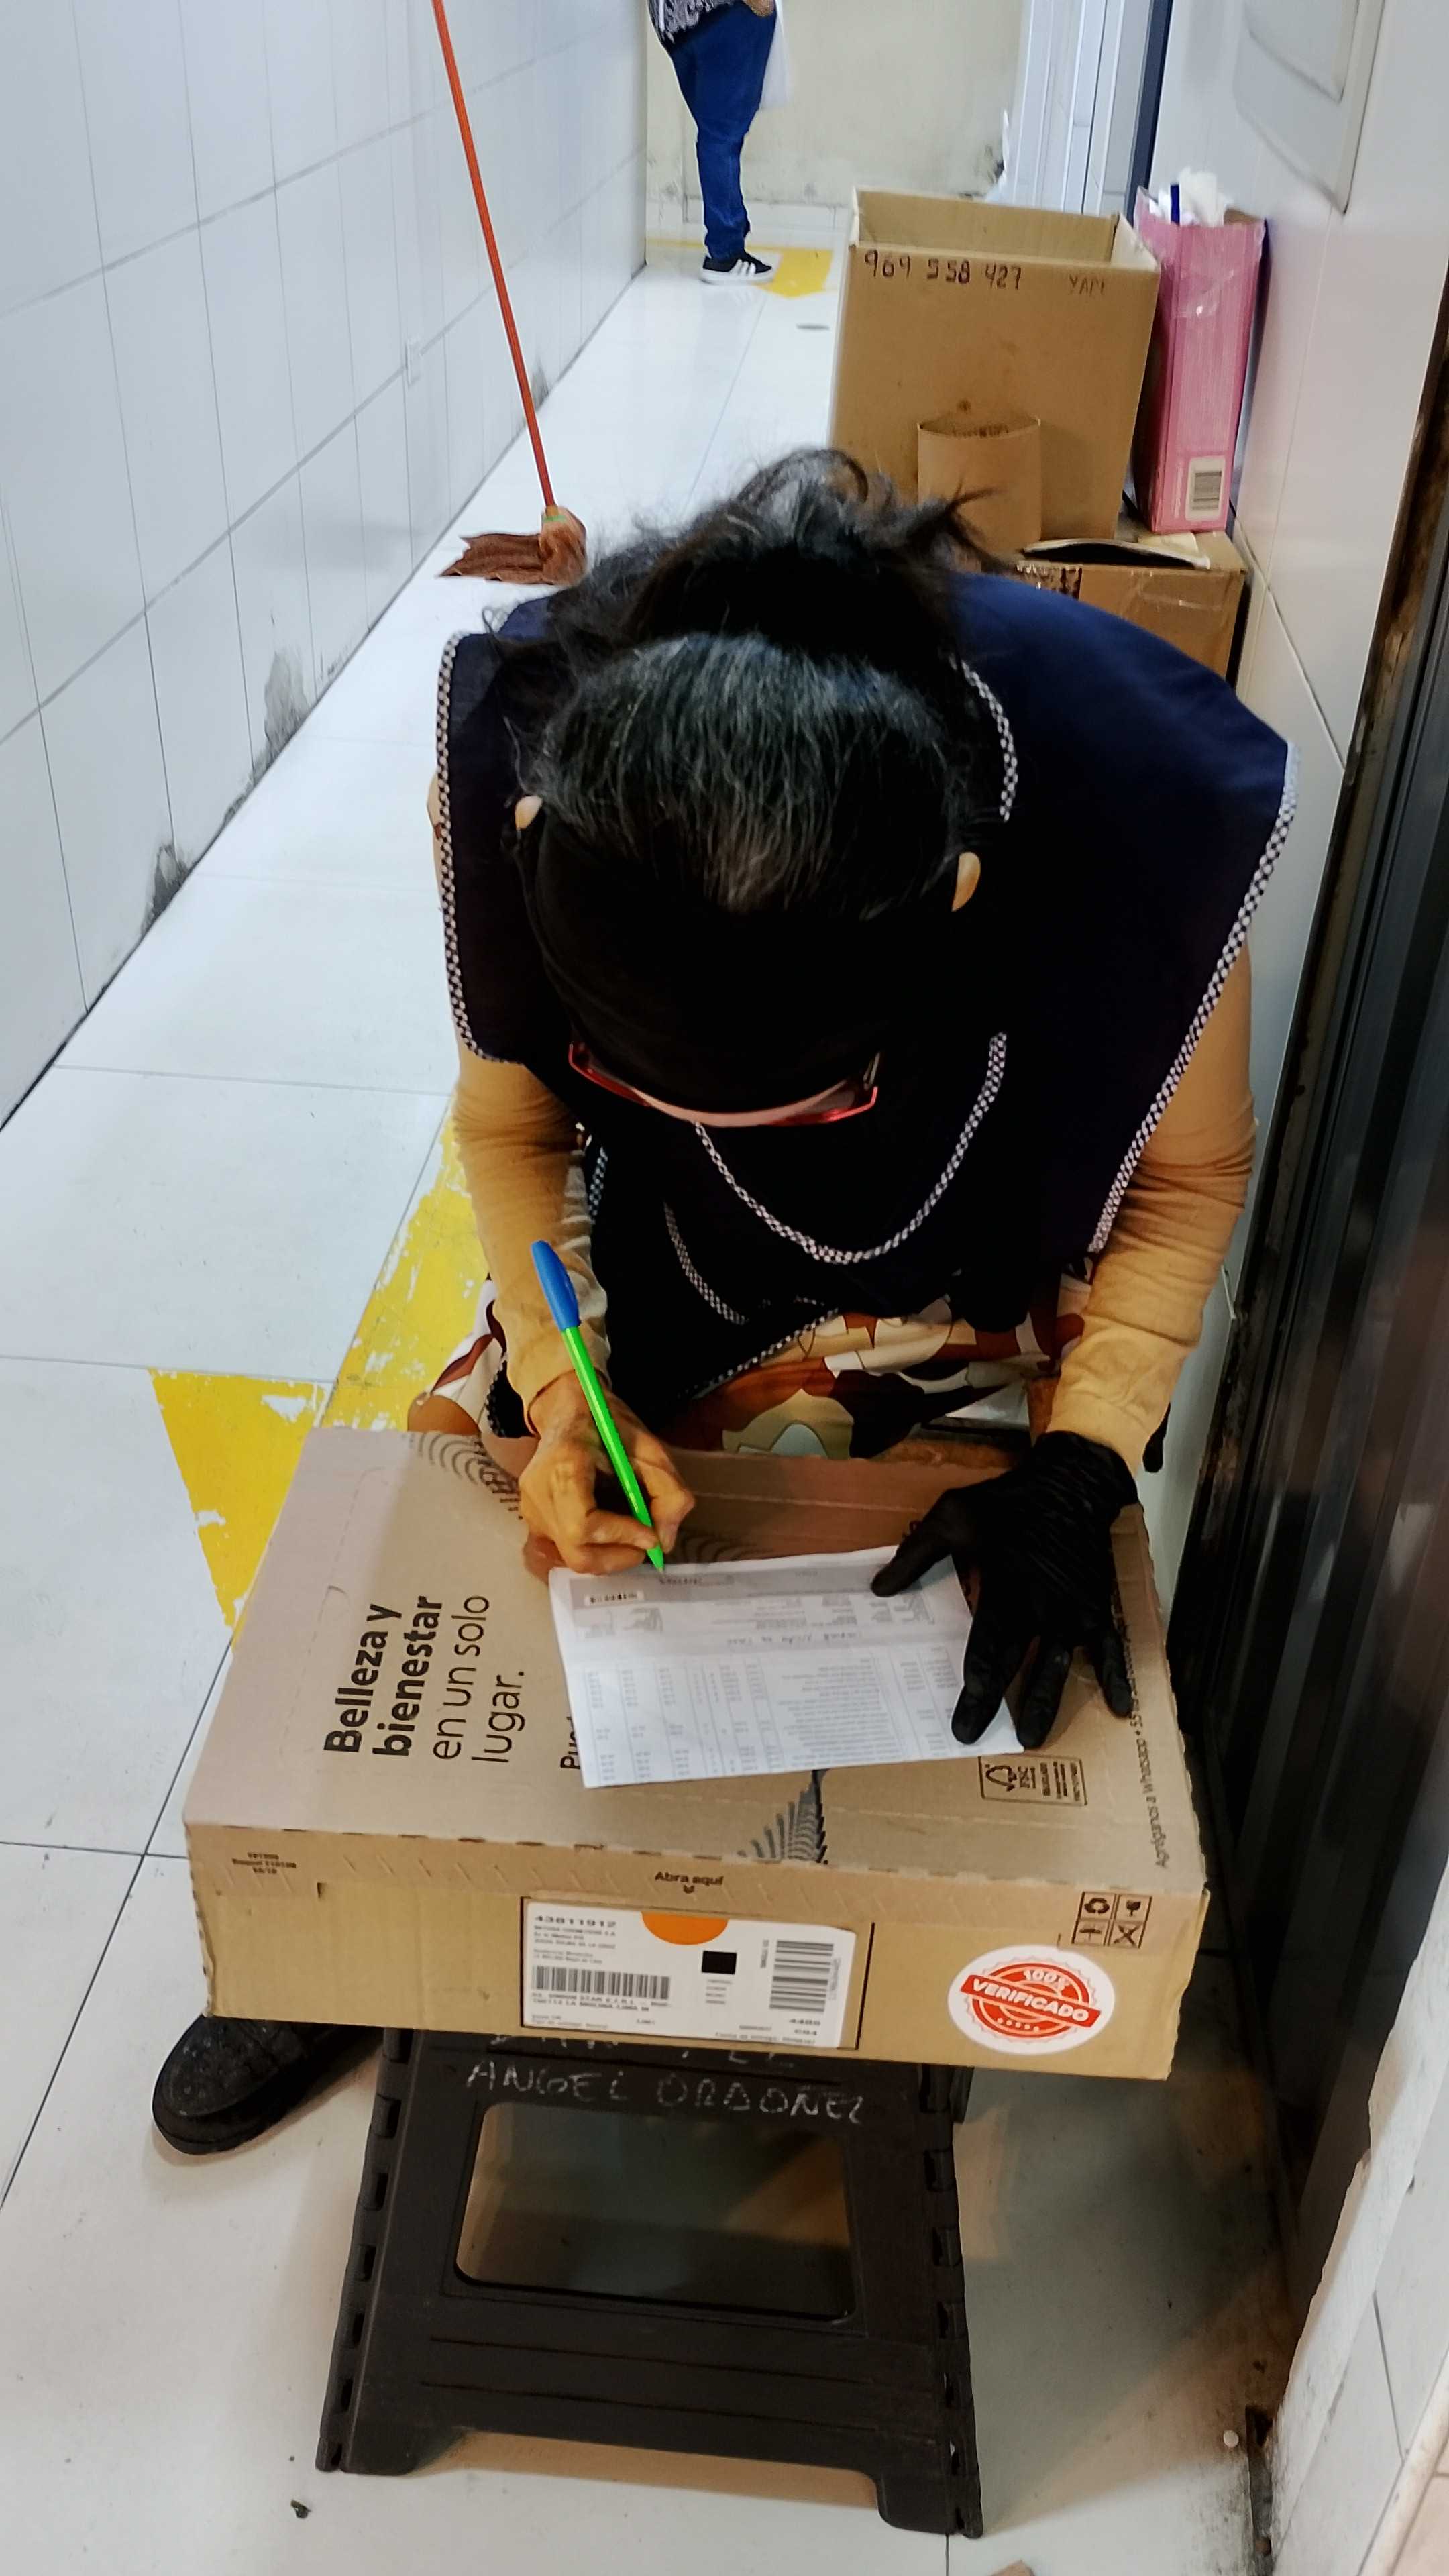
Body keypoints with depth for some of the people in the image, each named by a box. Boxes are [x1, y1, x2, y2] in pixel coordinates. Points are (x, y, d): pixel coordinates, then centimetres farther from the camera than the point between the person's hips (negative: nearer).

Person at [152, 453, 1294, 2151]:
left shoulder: (1148, 796, -36)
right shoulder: (523, 755, -31)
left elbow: (1188, 1174, -15)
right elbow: (510, 1118, -11)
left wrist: (1078, 1469, -22)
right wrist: (568, 1402, -22)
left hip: (966, 1276, -1)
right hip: (659, 1251, 2)